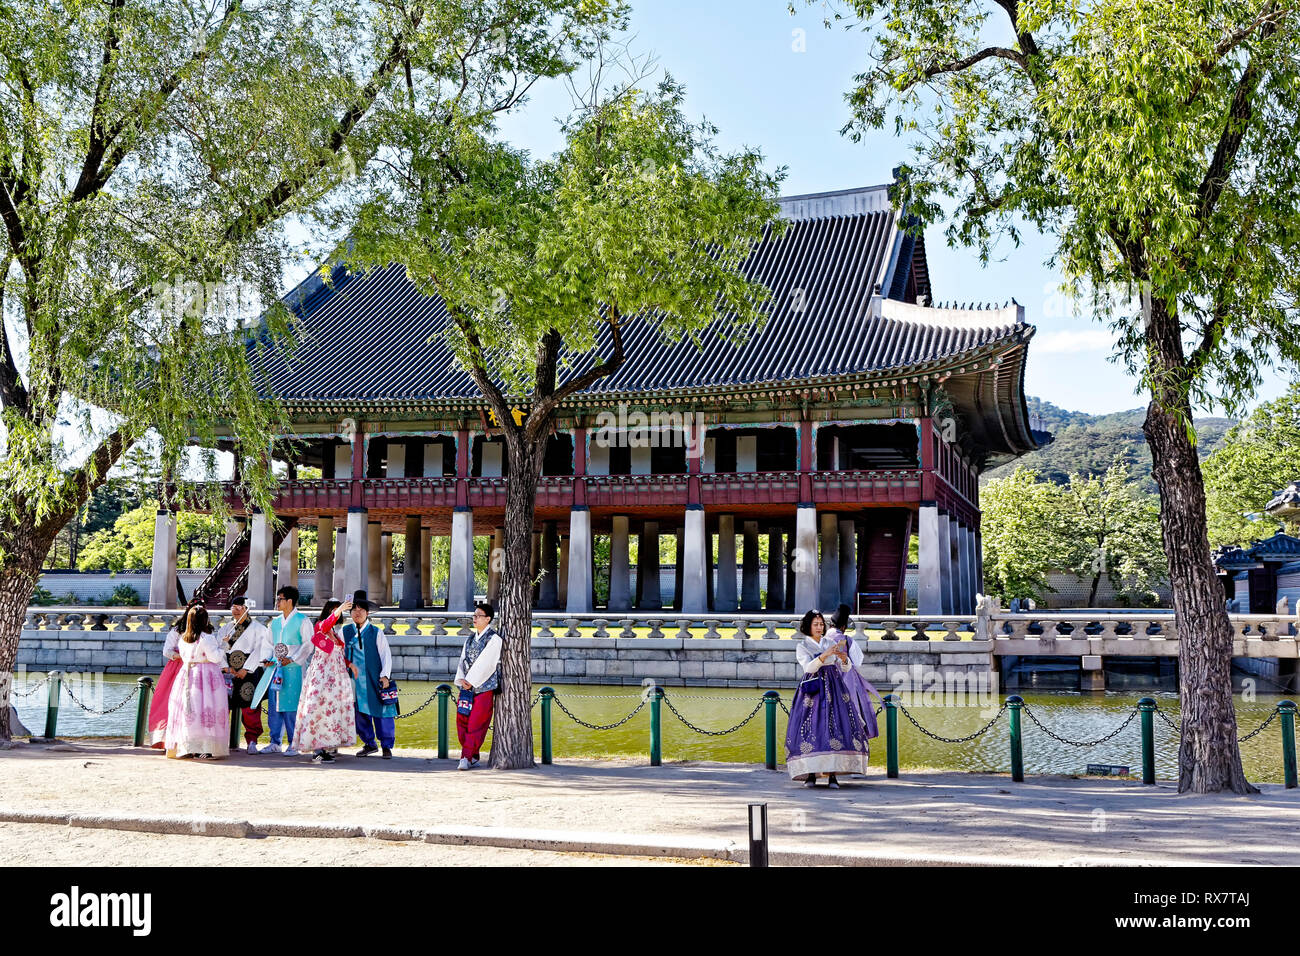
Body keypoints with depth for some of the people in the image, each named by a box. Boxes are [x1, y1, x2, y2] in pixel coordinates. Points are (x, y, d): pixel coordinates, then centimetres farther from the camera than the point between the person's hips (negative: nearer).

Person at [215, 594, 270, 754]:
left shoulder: (257, 628, 4)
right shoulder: (225, 628, 17)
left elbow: (258, 651, -4)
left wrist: (246, 669, -11)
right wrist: (226, 667, -7)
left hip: (249, 671, -4)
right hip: (227, 671, 4)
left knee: (249, 705, -8)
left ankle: (252, 740, -3)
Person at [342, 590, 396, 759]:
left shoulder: (376, 633, 1)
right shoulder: (345, 631, 7)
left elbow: (386, 655, 0)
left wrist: (385, 675, -10)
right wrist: (348, 664, -6)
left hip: (375, 680, -2)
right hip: (355, 680, 2)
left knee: (382, 713, -3)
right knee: (360, 713, 5)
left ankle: (387, 746, 8)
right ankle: (369, 744, 20)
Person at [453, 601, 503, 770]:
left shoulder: (494, 639, -6)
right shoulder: (470, 639, 16)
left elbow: (485, 664, -12)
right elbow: (463, 661, 11)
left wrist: (471, 681, -13)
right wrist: (461, 679, -7)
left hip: (484, 688, -7)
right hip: (467, 687, 7)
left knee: (476, 724, -7)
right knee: (462, 722, 5)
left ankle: (466, 758, -3)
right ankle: (473, 757, 17)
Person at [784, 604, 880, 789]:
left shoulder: (831, 643, 14)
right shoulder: (802, 647, 6)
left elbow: (847, 668, 8)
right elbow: (808, 667, -12)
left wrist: (844, 658, -14)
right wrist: (824, 655, -25)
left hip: (834, 689, 2)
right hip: (812, 692, -2)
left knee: (835, 728, -10)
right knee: (810, 728, -10)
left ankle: (833, 775, -11)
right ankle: (810, 773, -2)